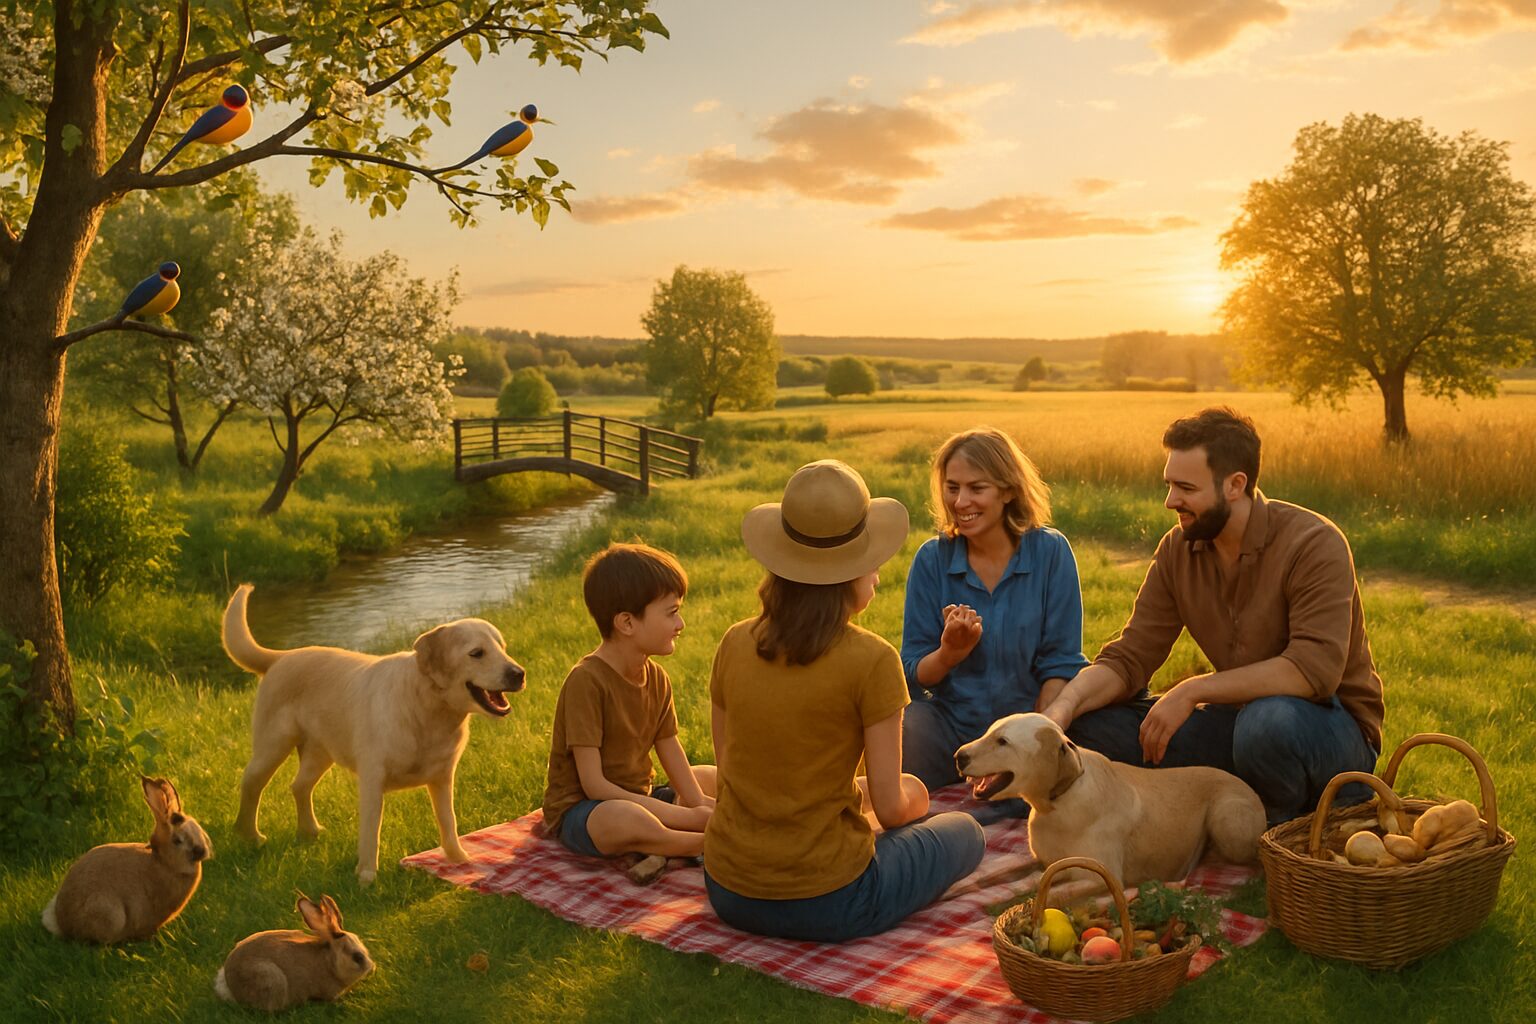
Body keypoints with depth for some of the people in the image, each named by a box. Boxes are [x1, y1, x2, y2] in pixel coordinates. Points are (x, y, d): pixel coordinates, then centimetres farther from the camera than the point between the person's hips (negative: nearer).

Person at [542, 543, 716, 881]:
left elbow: (673, 761, 1)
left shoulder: (656, 677, 3)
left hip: (639, 800, 9)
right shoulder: (586, 681, -22)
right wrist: (687, 816, -27)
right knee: (623, 819, -41)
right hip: (579, 811, -9)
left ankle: (664, 848, -14)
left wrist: (700, 808, -17)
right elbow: (593, 785, -25)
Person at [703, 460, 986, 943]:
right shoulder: (871, 660, -18)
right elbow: (890, 808, -11)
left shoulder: (735, 644, -3)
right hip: (825, 901, -6)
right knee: (965, 832, 19)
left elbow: (729, 773, 8)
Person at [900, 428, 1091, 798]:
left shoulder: (1050, 552, -3)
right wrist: (948, 655, -22)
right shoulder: (932, 558, 0)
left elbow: (1060, 663, -4)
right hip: (950, 722, 1)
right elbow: (913, 675, 0)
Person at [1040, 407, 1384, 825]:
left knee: (1269, 719, -39)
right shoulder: (1178, 548, -2)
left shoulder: (1313, 544, -19)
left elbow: (1315, 669, -31)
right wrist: (1063, 705, -25)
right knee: (1101, 721, -12)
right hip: (1240, 719, 5)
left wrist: (1193, 690, -31)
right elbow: (1129, 657, -6)